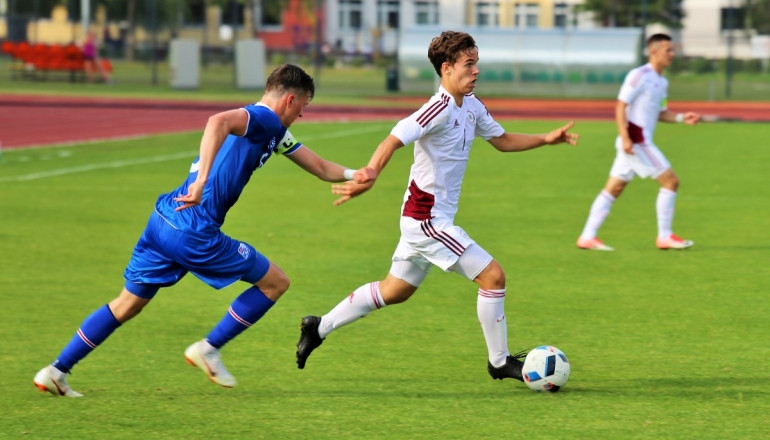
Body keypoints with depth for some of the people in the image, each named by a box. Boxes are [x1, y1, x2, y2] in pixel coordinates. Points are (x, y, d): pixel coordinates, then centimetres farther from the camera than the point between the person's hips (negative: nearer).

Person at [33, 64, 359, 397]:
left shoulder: (274, 131, 22)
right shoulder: (263, 119, -9)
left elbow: (321, 169, 30)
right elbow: (218, 122, -31)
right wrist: (201, 181, -37)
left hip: (163, 220, 9)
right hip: (193, 233, -9)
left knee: (128, 304, 17)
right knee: (275, 282, 6)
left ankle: (56, 371, 14)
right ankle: (208, 349, 9)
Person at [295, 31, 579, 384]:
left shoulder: (471, 107, 7)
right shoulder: (439, 110, -21)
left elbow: (501, 140, 22)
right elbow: (395, 139, -32)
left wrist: (546, 139, 11)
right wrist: (371, 173, -49)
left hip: (424, 218, 10)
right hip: (428, 219, -10)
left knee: (395, 291, 21)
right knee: (493, 276, -9)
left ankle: (319, 328, 29)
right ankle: (499, 361, 3)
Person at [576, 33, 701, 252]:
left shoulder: (662, 82, 16)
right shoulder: (640, 75, -12)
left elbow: (660, 113, 24)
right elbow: (621, 106, -15)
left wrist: (682, 117, 7)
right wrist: (625, 137, -23)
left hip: (643, 142, 9)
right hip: (635, 141, -9)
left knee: (613, 189, 9)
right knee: (671, 181, -6)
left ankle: (587, 237, 10)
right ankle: (665, 236, 1)